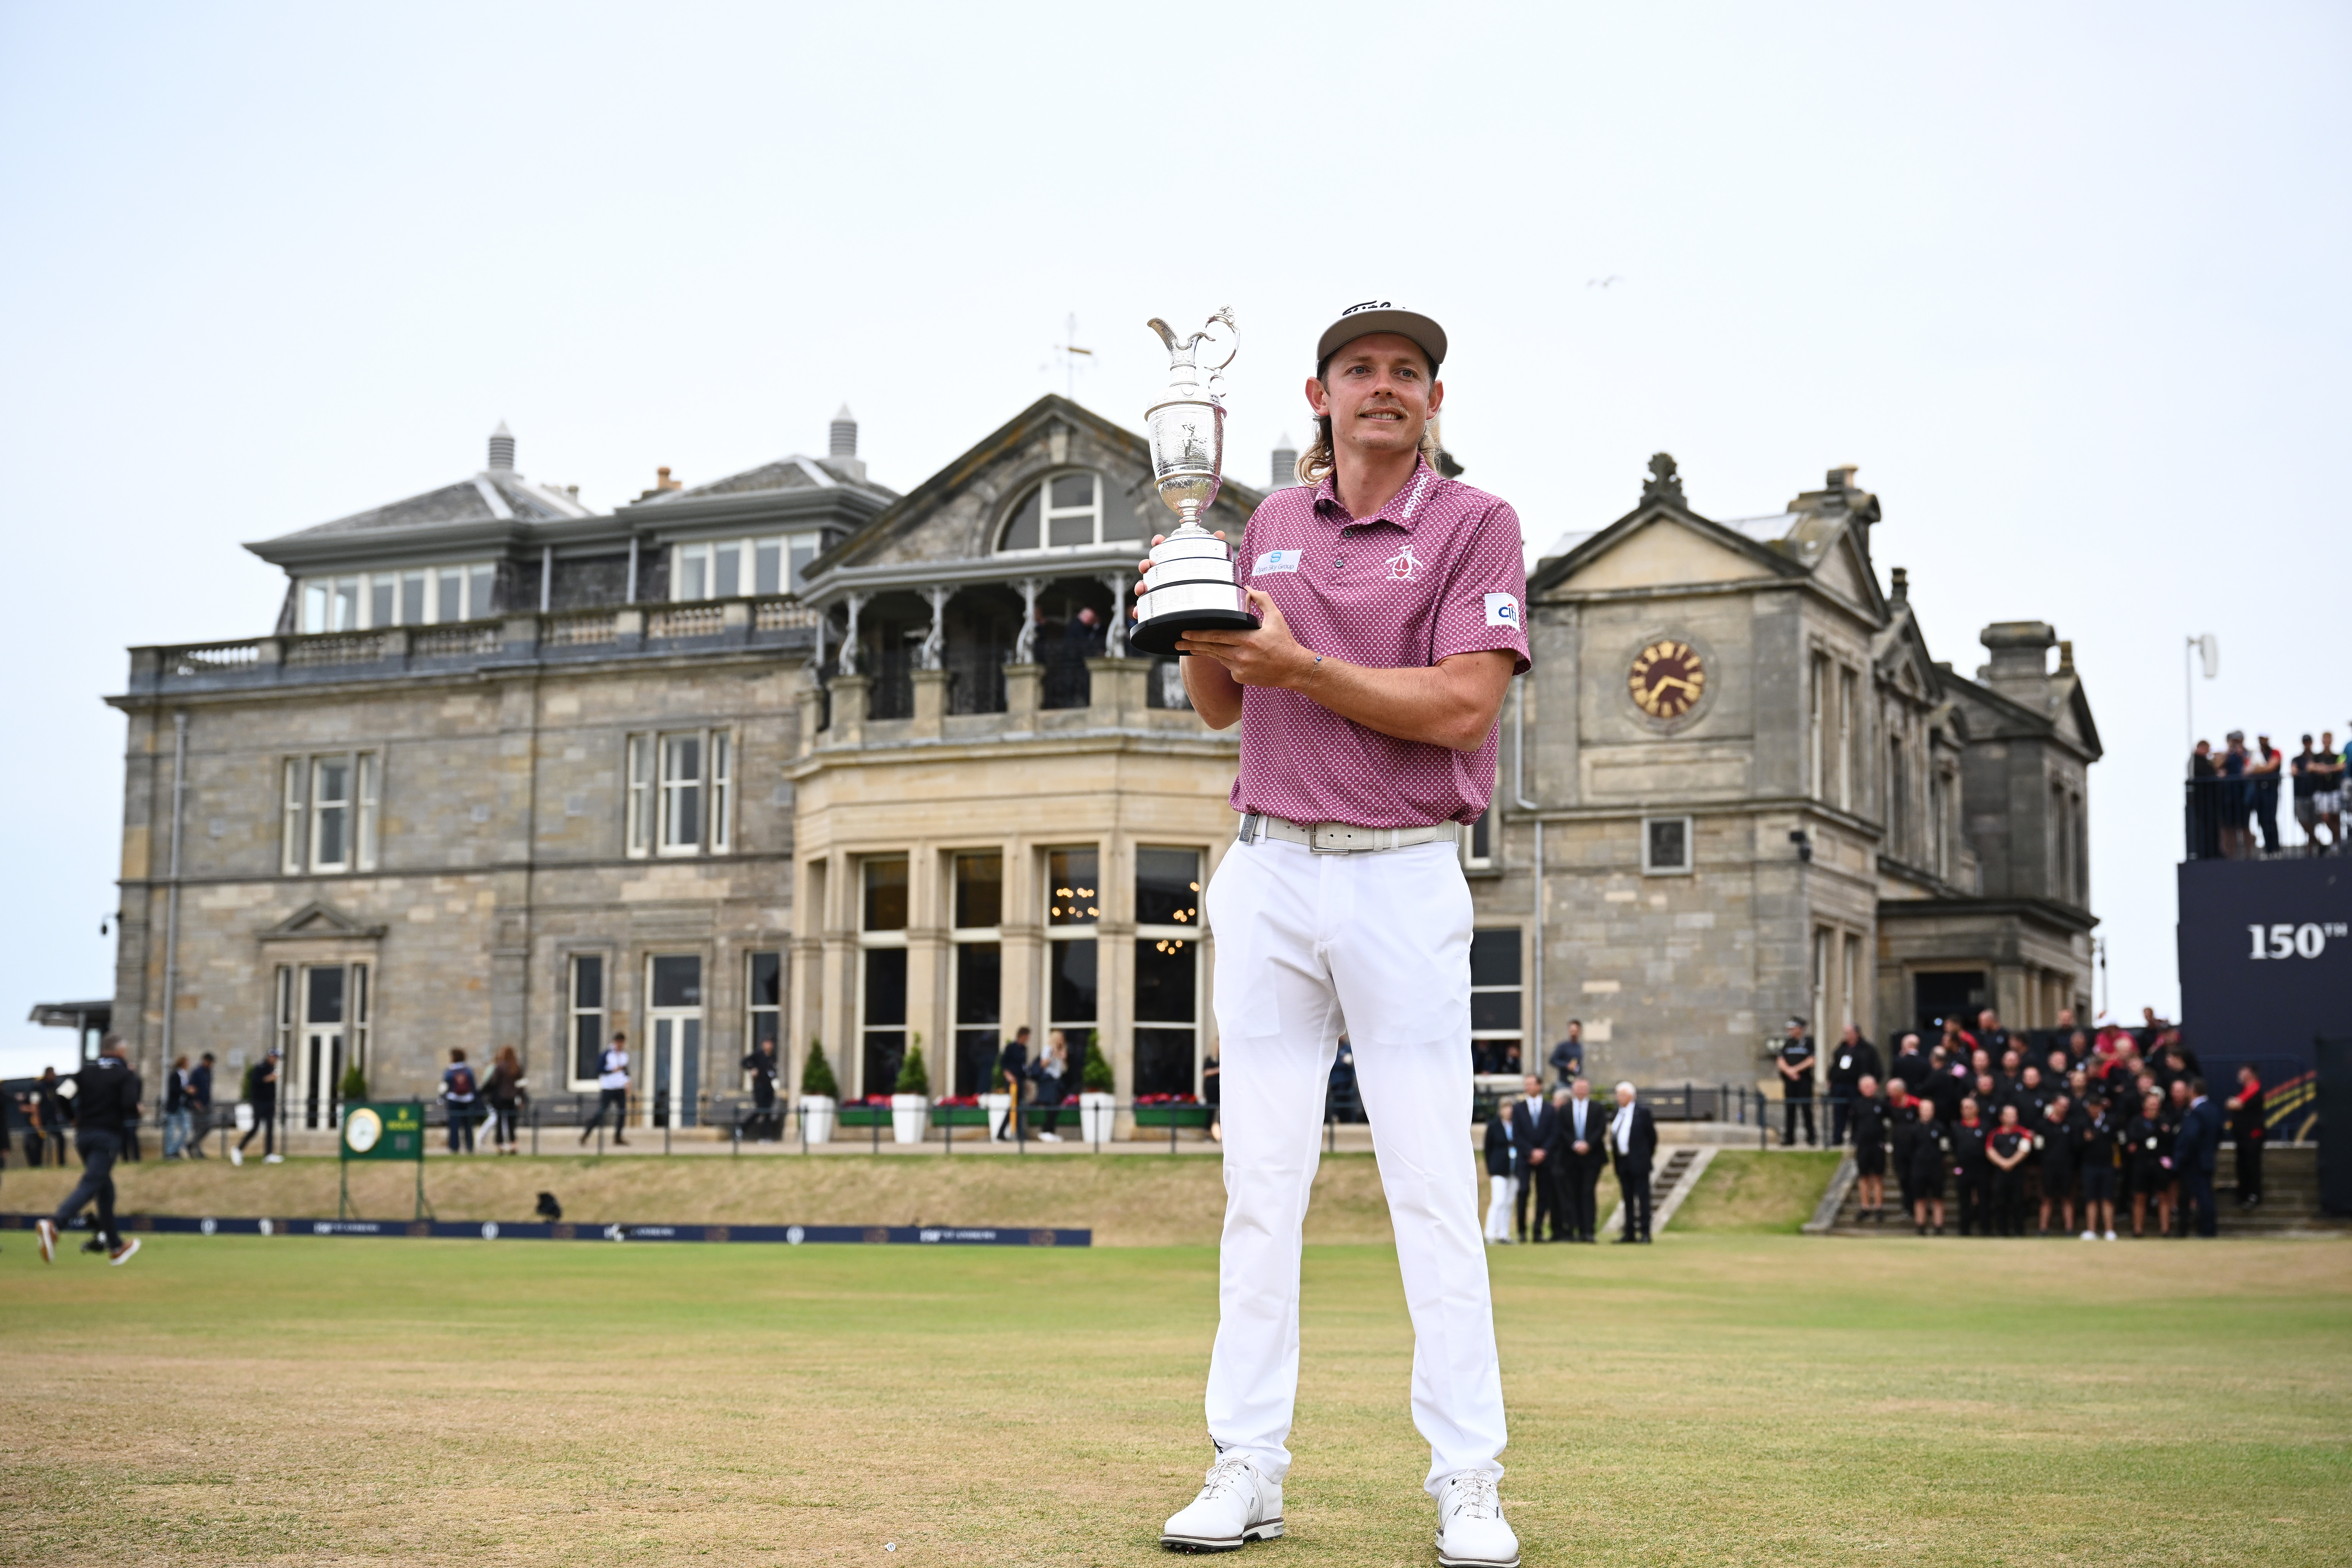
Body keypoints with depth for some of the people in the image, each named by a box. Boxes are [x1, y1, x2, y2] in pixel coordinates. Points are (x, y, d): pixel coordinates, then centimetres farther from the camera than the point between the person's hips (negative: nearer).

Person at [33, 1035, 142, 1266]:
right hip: (109, 1136, -6)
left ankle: (116, 1247, 22)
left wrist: (75, 1120, 14)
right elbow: (130, 1105, -15)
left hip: (83, 1134, 6)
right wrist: (136, 1113, 8)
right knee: (90, 1185, -14)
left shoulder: (86, 1072, 11)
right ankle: (54, 1225, -39)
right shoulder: (126, 1075, 0)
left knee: (105, 1189, 16)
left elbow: (62, 1096, -1)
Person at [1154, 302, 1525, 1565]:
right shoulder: (1271, 526, 14)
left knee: (1431, 1184, -5)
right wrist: (1195, 621, -3)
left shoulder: (1475, 526, -1)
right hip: (1271, 875, 4)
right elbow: (1219, 706, 17)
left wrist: (1300, 667, -17)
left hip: (1405, 879, -4)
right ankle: (1246, 1467, 10)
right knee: (1259, 1177, 4)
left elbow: (1462, 704, -13)